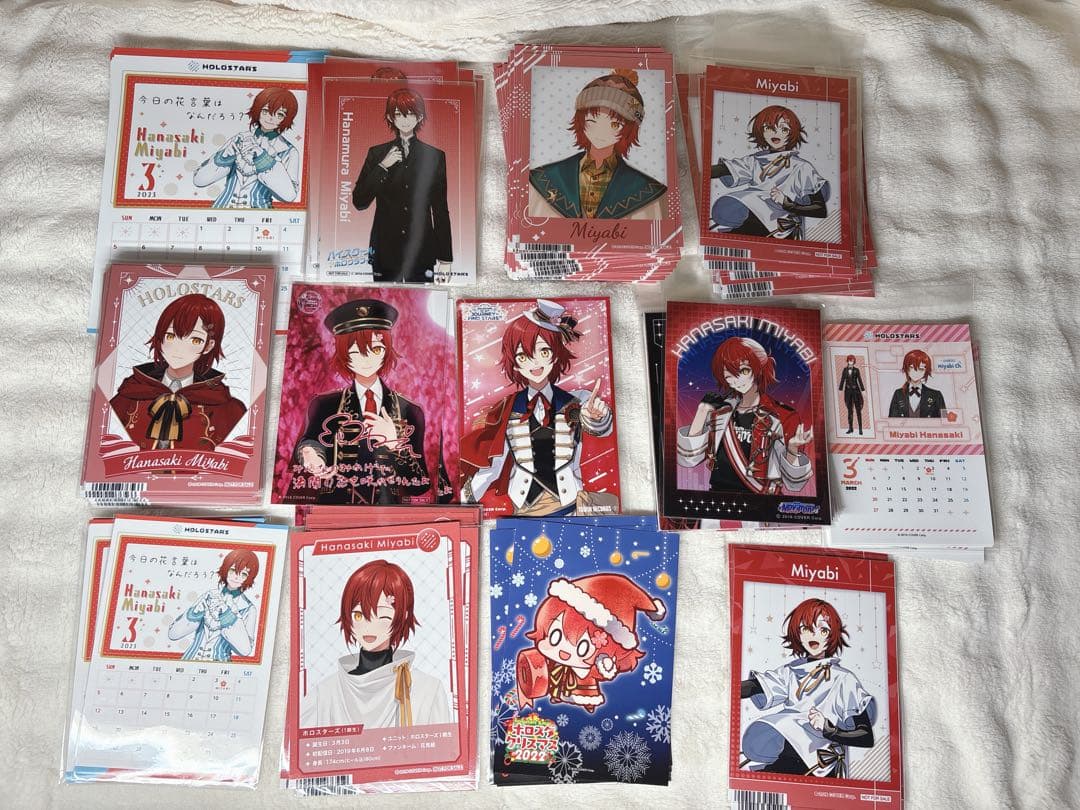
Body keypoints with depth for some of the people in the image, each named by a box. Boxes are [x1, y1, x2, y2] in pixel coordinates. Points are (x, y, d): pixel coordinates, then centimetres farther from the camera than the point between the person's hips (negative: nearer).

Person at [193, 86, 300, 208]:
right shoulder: (239, 139, 9)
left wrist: (264, 160, -15)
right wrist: (225, 157, -9)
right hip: (223, 211, 4)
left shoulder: (288, 152, 2)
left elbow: (290, 195, -15)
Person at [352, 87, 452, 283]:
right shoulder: (377, 154, 9)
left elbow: (441, 210, 7)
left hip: (421, 250, -1)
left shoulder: (435, 156, 7)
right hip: (385, 249, 1)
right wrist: (382, 167, -8)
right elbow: (359, 202, 2)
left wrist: (445, 259, 3)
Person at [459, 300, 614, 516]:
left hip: (570, 508, 0)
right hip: (521, 511, 0)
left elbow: (600, 428, -15)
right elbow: (490, 463, 12)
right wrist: (466, 504, 9)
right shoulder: (507, 410, 7)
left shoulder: (576, 403, 3)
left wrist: (596, 416, -37)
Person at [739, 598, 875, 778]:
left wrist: (828, 729, -19)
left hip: (821, 769, -4)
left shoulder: (844, 679, 2)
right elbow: (753, 687, -5)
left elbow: (867, 737, -2)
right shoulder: (789, 672, 13)